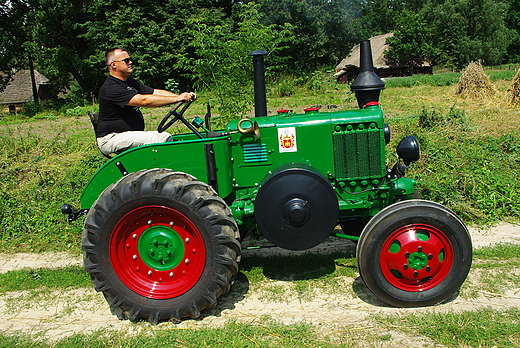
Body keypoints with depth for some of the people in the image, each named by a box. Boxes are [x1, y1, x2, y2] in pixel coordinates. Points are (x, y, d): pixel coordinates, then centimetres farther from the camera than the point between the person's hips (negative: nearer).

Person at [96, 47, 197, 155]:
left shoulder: (132, 83, 13)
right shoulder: (110, 88, -19)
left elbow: (156, 92, 4)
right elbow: (144, 101, -29)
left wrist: (183, 96, -12)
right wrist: (177, 99, -32)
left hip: (132, 133, 9)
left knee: (165, 137, -5)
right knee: (151, 138, -28)